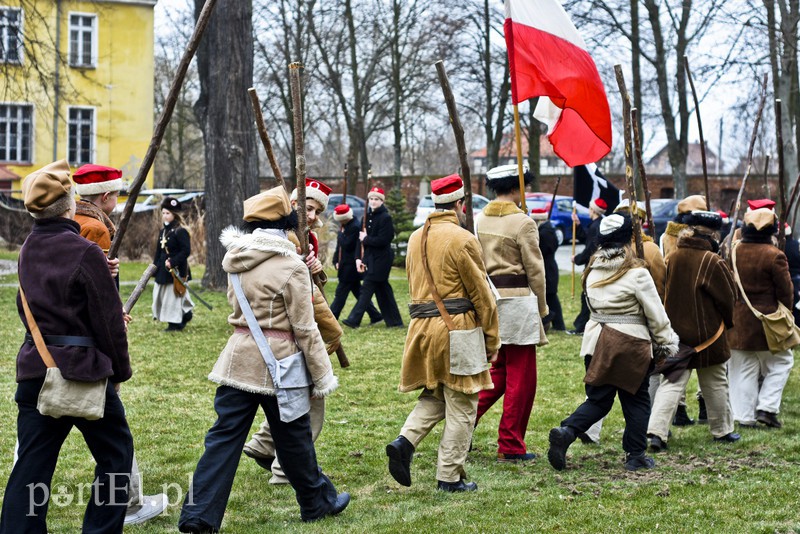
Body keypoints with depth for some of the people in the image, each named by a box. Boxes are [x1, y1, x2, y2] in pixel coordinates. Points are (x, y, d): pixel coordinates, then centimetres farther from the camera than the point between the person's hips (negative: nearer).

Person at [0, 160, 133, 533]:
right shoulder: (85, 252, -13)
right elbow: (108, 320, -9)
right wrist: (120, 371, 2)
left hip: (34, 369, 6)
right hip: (81, 369, -6)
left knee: (32, 462, 8)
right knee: (115, 452, 10)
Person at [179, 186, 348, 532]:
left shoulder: (236, 260, 5)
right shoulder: (291, 266, -12)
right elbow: (305, 329, -11)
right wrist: (323, 376, -4)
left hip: (238, 357, 5)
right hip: (277, 361, -5)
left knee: (224, 436, 3)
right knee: (294, 437, 11)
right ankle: (318, 502, 29)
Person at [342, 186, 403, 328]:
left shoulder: (385, 217, -12)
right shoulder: (368, 216, 11)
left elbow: (383, 240, -19)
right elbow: (361, 237, 9)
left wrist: (366, 239, -10)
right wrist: (359, 258, 1)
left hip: (381, 259, -8)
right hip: (370, 258, 8)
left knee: (367, 287, -9)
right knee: (382, 289, 11)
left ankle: (354, 320, -10)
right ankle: (394, 321, 18)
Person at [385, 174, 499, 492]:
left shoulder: (415, 238, 11)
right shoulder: (462, 240, -11)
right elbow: (481, 295, -9)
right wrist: (492, 339, -2)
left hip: (422, 327, 7)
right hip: (457, 328, -7)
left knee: (434, 396, 21)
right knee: (461, 406, 3)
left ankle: (405, 442, -2)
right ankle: (449, 478, 6)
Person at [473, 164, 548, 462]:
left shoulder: (479, 220, 7)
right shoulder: (522, 223, -11)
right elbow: (535, 269, -8)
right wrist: (542, 308, 3)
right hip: (516, 300, -7)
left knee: (499, 370, 20)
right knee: (521, 376, 3)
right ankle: (510, 447, 7)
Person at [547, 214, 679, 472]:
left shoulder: (592, 270, 5)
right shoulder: (636, 272, -12)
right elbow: (656, 314, -6)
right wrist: (666, 344, 6)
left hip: (596, 341, 5)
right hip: (630, 344, -5)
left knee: (598, 399, 10)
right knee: (636, 400, 10)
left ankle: (565, 432, -12)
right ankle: (636, 455, 15)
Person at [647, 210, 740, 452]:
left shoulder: (671, 258, 0)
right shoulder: (713, 262, -16)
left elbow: (663, 292, 9)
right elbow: (728, 297, -7)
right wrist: (728, 321, 13)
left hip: (674, 332, 4)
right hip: (706, 333, -4)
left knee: (671, 382, 4)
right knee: (715, 383, 13)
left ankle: (656, 430, -11)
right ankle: (722, 430, 27)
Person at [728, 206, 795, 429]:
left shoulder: (734, 251, 0)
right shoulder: (774, 256, -15)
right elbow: (785, 292, -8)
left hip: (737, 320, 5)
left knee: (743, 369, 11)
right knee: (781, 362, 13)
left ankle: (745, 416, 12)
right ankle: (766, 408, 3)